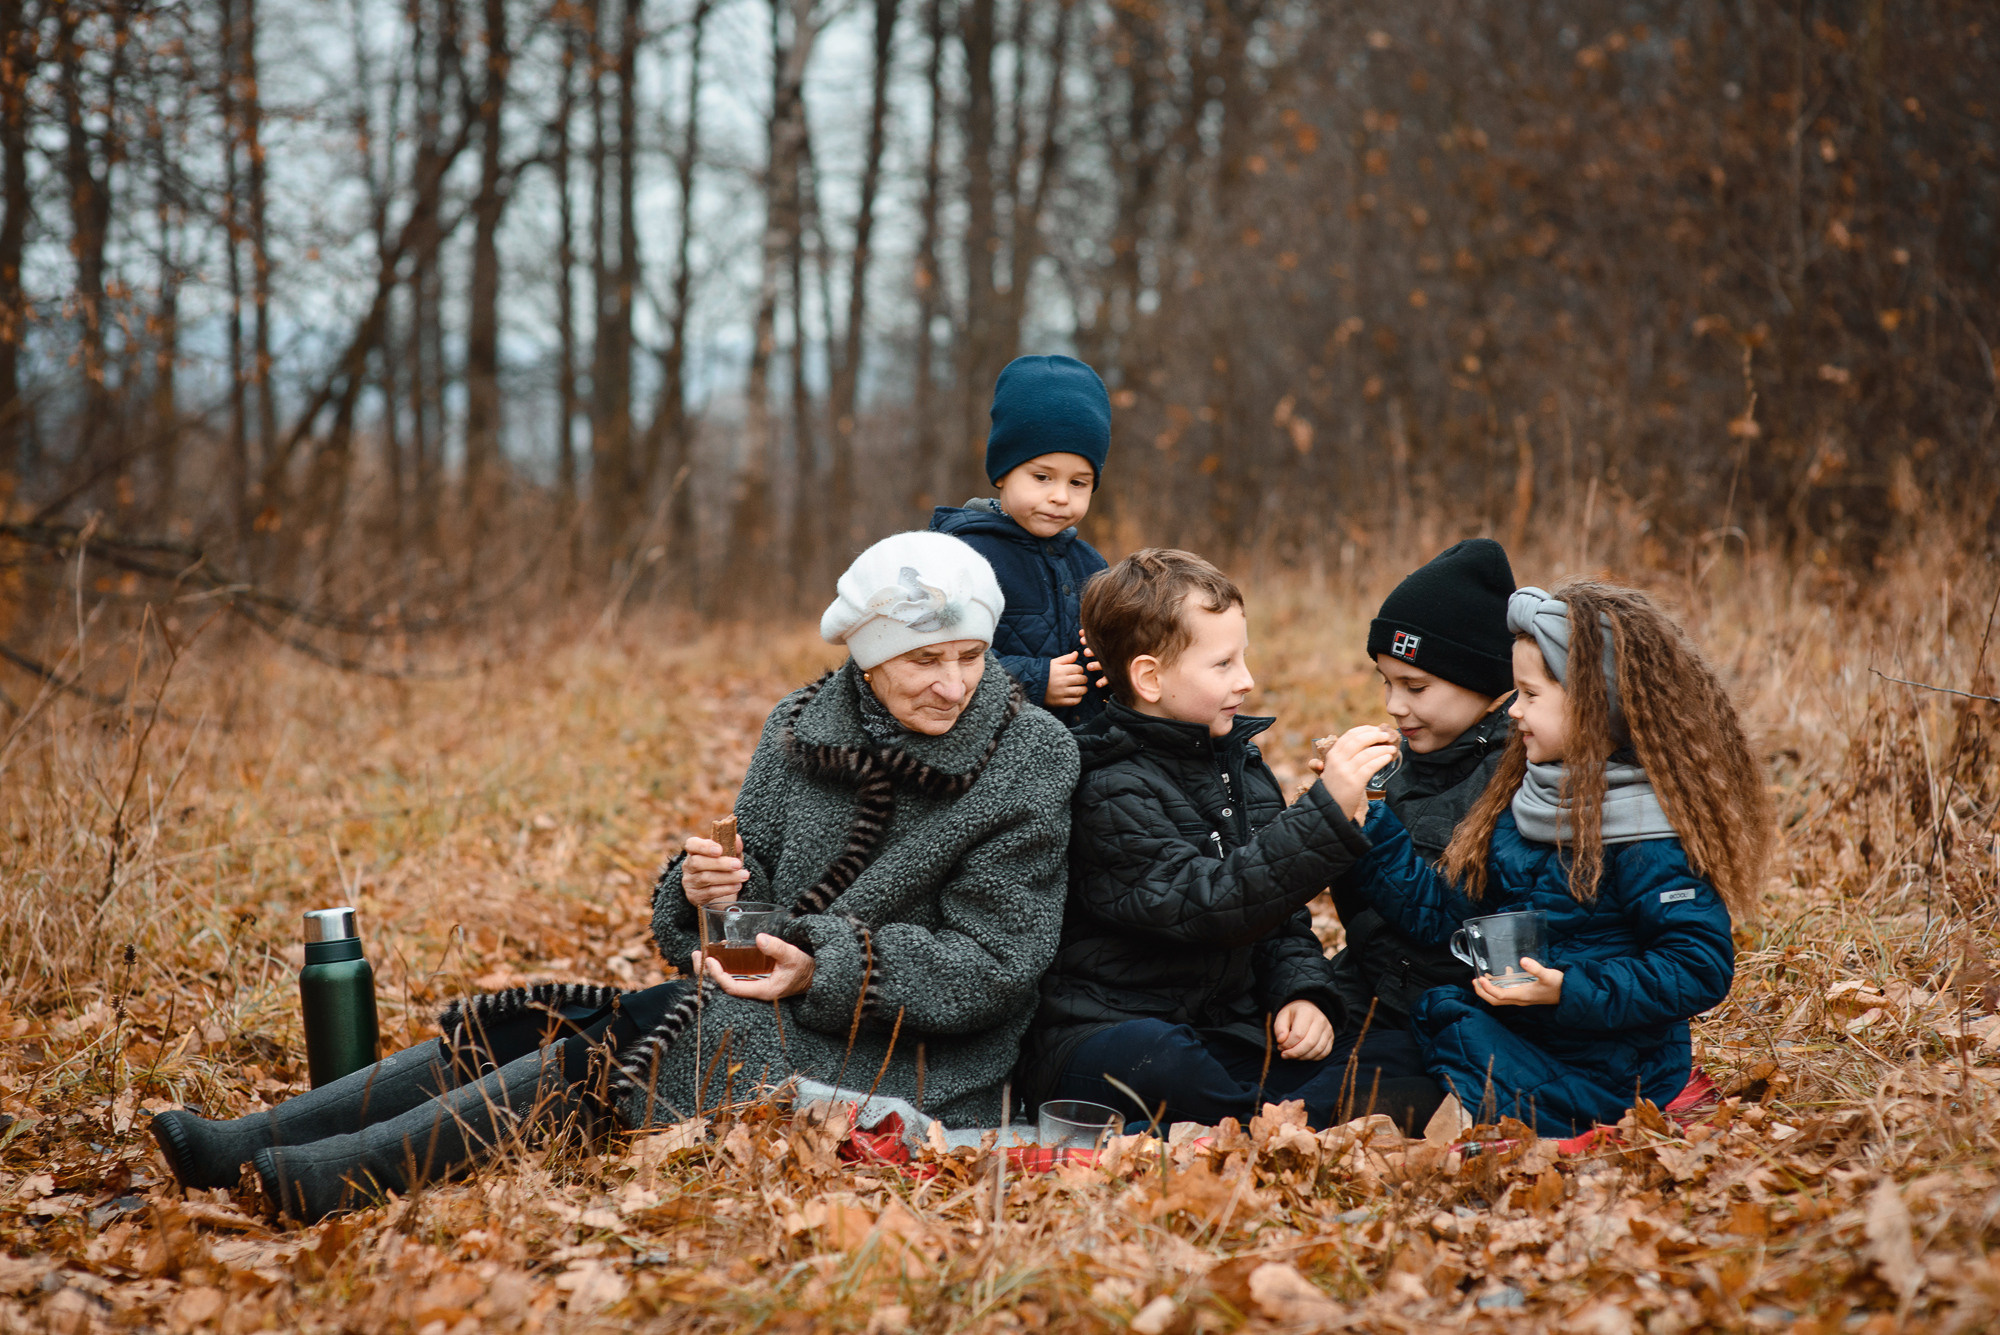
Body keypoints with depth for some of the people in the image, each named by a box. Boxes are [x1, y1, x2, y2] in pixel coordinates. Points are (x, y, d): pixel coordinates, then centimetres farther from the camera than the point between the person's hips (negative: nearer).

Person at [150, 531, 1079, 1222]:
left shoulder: (1028, 763, -11)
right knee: (524, 1020, -7)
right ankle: (255, 1145, -9)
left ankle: (340, 1177, -27)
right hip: (774, 1003, 6)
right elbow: (759, 878, 8)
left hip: (903, 1052, -6)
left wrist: (825, 970, -25)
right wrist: (704, 889, -17)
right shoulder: (801, 729, 3)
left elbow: (993, 962, -13)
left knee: (609, 1054, -22)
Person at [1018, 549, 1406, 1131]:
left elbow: (1280, 911, 21)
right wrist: (1327, 811, -31)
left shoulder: (1244, 764, 13)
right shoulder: (1110, 793, -14)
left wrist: (1301, 992, 0)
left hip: (1225, 1031, 6)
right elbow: (1207, 904, -27)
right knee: (1155, 1061, -41)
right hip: (1105, 1034, -6)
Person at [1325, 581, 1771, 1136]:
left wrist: (1567, 990, -26)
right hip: (1510, 1033, 9)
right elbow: (1442, 910, 10)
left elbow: (1699, 967, -19)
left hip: (1596, 1076, -9)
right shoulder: (1521, 807, 10)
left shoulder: (1652, 833, -16)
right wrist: (1361, 818, 4)